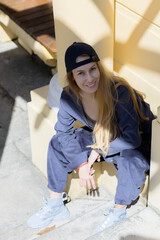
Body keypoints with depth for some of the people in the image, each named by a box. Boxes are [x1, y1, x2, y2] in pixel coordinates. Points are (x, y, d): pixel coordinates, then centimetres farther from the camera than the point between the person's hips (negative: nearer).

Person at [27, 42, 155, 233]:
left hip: (141, 141, -6)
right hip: (102, 138, 6)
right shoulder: (69, 96, -19)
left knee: (129, 160, -38)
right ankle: (55, 205, 11)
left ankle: (119, 211, -11)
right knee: (57, 144, -2)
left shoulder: (119, 92, -35)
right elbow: (64, 131, -5)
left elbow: (132, 138, -33)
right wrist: (82, 163, -14)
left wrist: (99, 151, -24)